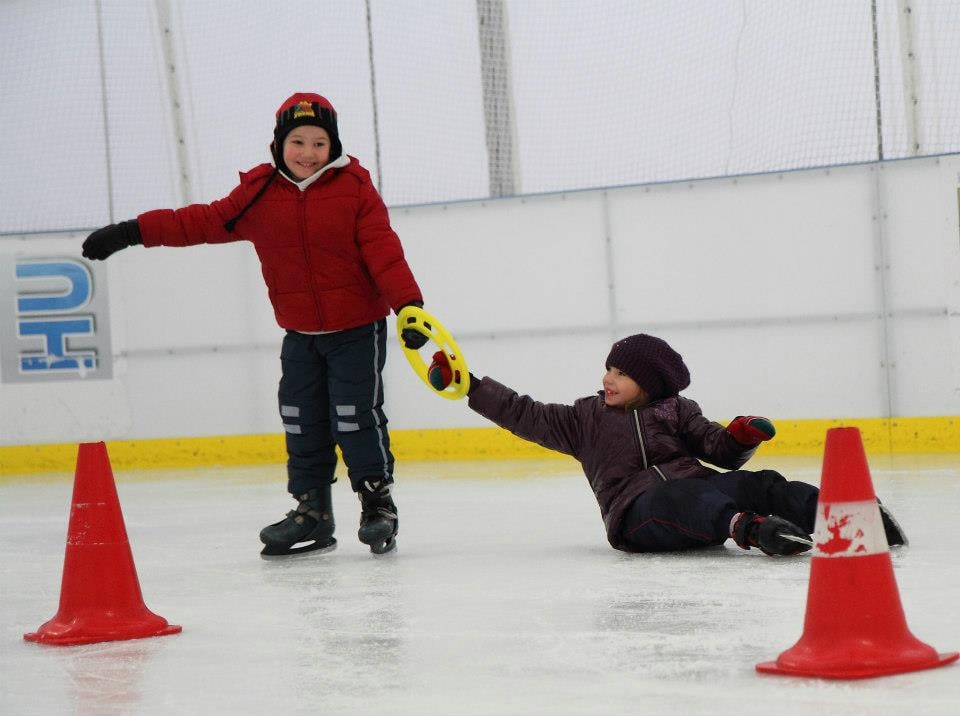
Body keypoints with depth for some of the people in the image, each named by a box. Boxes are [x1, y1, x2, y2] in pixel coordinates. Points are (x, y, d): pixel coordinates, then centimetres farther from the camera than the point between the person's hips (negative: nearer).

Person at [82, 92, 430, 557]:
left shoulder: (355, 188, -9)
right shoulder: (258, 193, 0)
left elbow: (384, 252, -13)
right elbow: (203, 222, 0)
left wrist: (409, 304, -23)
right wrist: (133, 232, -5)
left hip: (357, 327, -4)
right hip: (300, 332, 5)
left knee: (356, 416, -6)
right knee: (301, 420, 8)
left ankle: (378, 504, 8)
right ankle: (312, 510, 19)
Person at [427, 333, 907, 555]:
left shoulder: (677, 411, 21)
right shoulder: (583, 419, 20)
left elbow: (719, 450, 14)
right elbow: (524, 415, 18)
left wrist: (740, 438, -8)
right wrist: (468, 385, 14)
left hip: (699, 493, 3)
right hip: (638, 513, -3)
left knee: (761, 486, -24)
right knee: (685, 494, -39)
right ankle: (748, 529, -67)